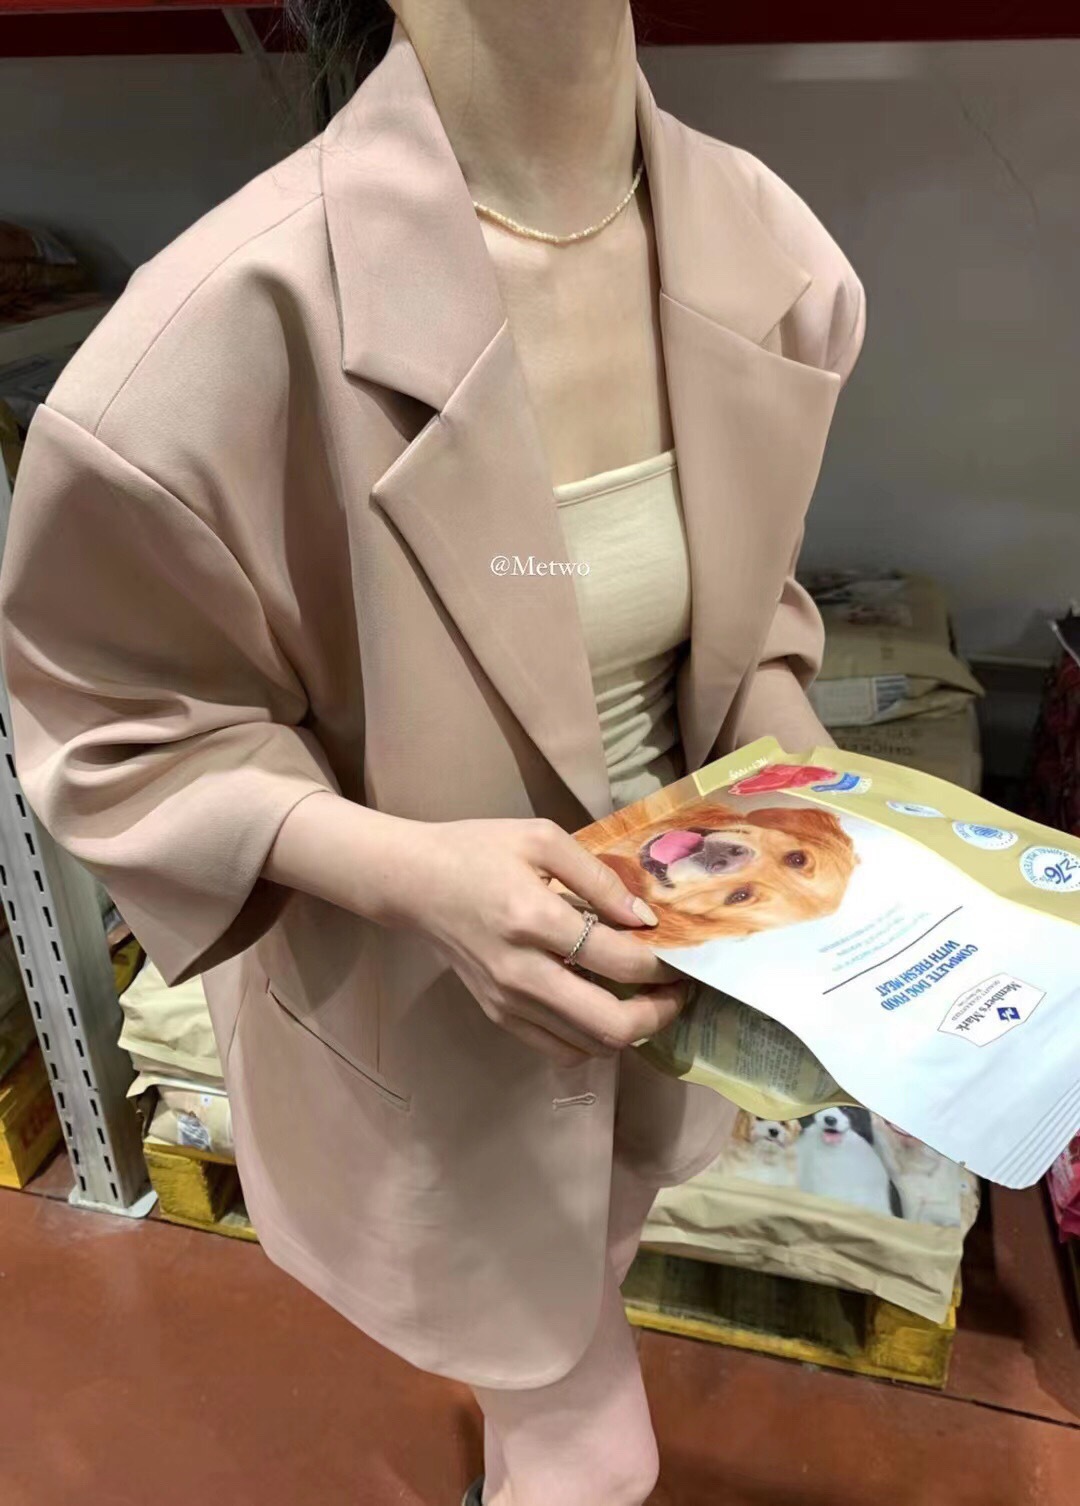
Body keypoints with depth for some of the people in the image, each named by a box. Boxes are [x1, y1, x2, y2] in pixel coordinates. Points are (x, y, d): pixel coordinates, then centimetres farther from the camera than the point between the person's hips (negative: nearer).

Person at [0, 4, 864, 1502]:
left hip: (664, 944, 6)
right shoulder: (246, 313, -30)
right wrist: (410, 869, -31)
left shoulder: (765, 248, -11)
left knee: (590, 1283, 36)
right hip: (423, 1016, -5)